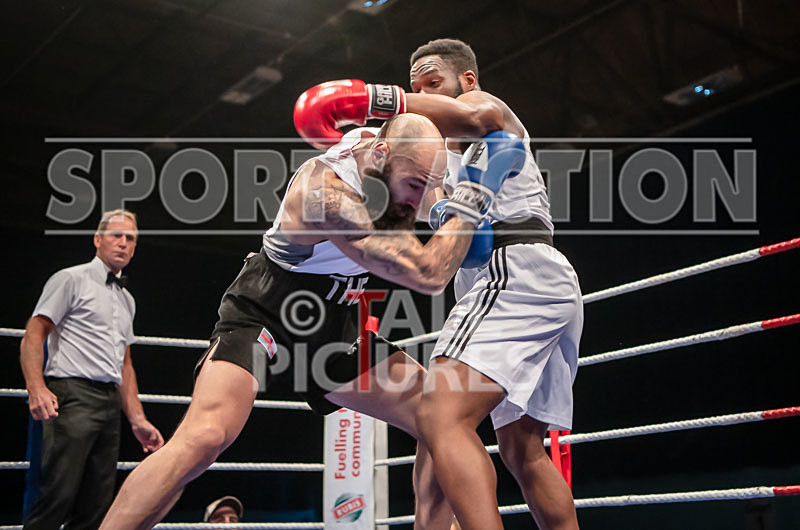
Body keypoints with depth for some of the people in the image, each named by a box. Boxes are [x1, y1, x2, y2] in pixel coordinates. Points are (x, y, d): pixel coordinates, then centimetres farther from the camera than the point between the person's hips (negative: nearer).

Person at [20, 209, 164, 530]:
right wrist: (36, 388, -21)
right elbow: (34, 334, -5)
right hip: (72, 395, -7)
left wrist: (138, 420, 19)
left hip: (110, 404, 7)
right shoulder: (72, 280, 3)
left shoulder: (127, 299, 24)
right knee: (58, 496, -16)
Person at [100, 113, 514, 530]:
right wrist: (470, 201, -26)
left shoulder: (374, 140, -9)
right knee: (205, 437, -31)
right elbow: (428, 274, -36)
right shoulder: (327, 194, -33)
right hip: (262, 314, -8)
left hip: (334, 324, 8)